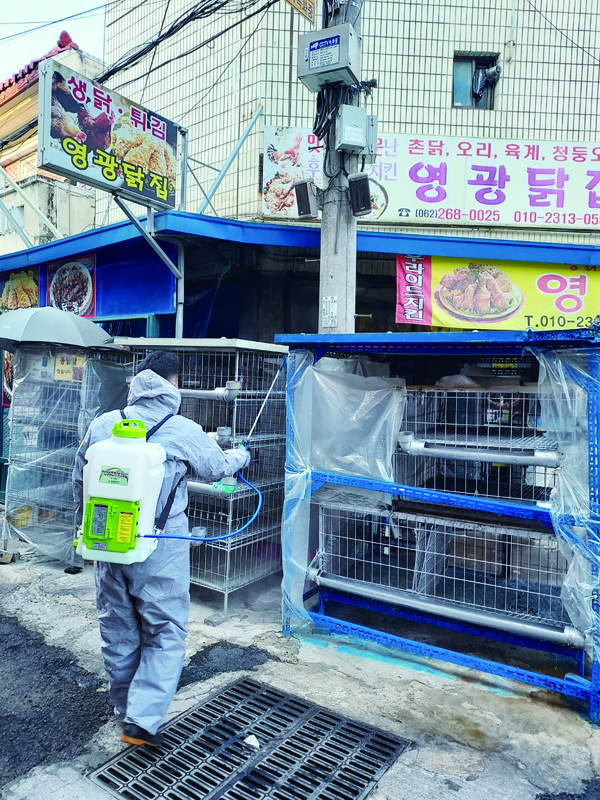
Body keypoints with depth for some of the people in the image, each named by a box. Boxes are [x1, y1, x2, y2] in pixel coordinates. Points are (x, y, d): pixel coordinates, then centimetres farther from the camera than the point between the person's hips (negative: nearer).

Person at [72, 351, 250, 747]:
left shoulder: (103, 424, 1)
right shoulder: (184, 431, -11)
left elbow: (79, 480, 10)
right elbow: (217, 468, 5)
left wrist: (87, 529, 24)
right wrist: (241, 455, 26)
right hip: (160, 548, -5)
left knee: (118, 630, 20)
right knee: (165, 632, 11)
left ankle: (126, 710, 38)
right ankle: (142, 720, 8)